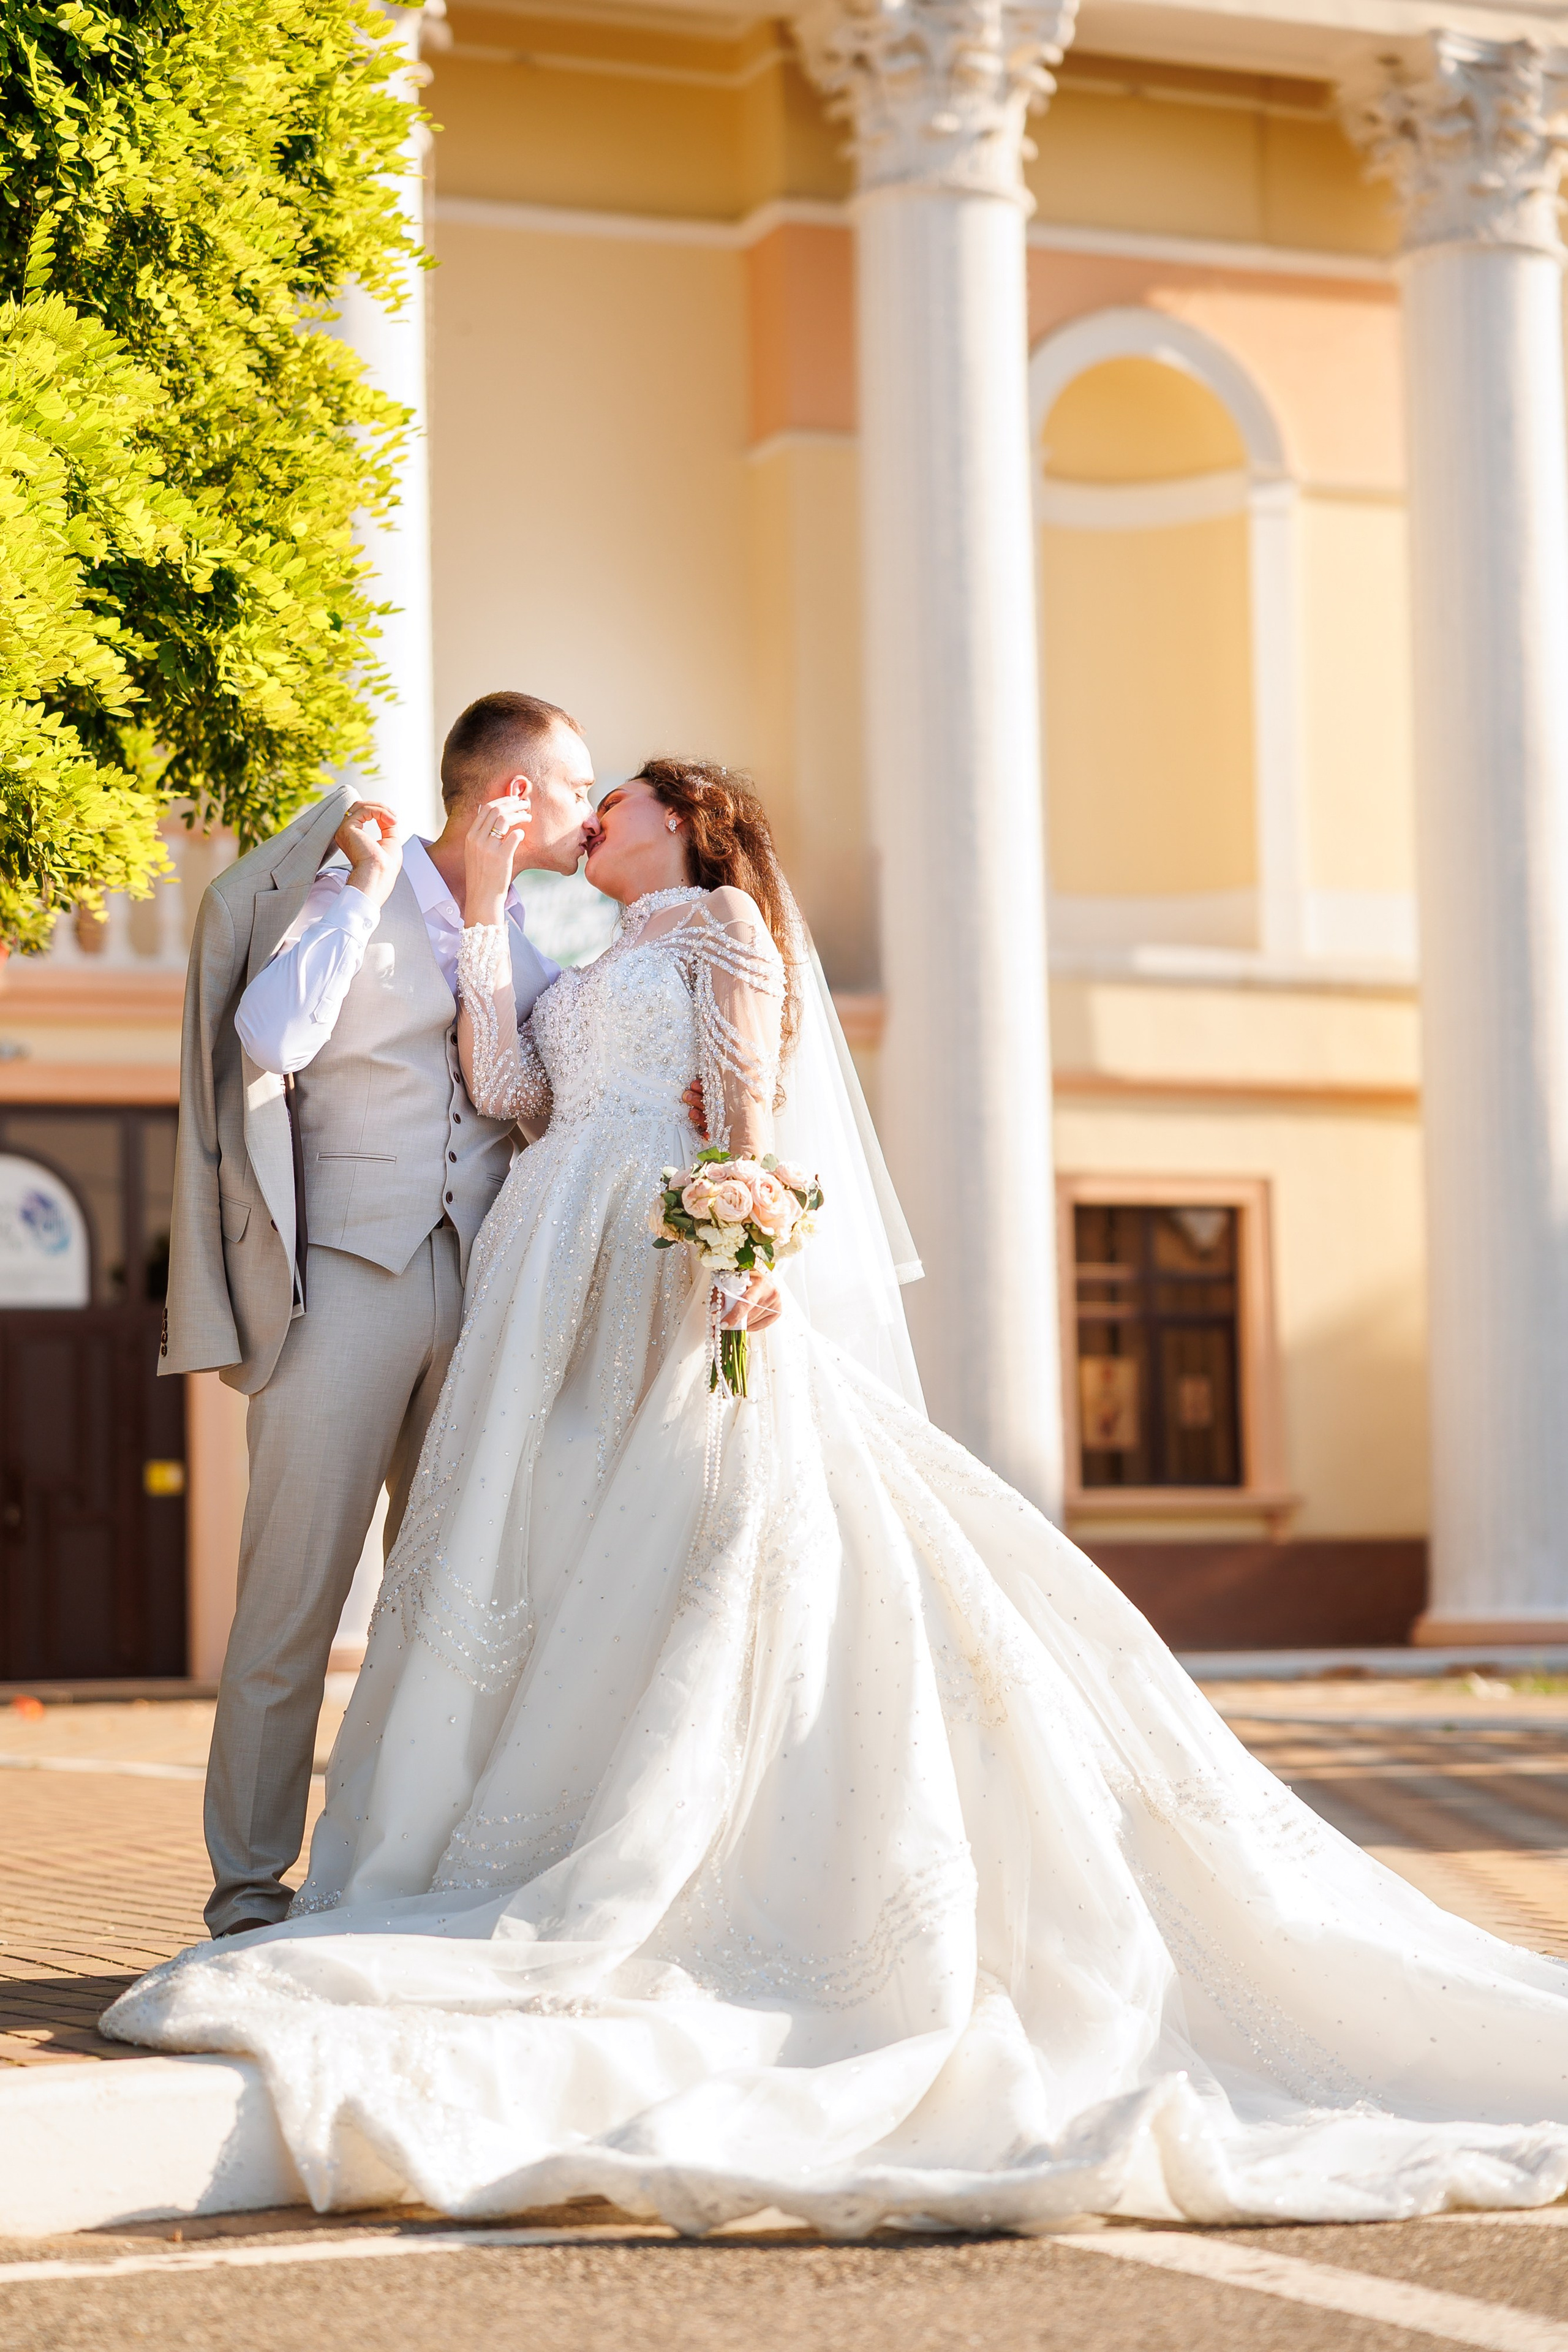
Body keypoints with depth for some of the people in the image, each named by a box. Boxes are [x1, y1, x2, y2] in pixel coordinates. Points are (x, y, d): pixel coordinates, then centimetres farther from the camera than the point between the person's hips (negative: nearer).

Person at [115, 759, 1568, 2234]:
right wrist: (484, 911, 15)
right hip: (561, 1276, 7)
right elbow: (502, 1086, 12)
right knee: (546, 1552, -4)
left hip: (686, 1256, -7)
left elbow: (747, 1086, -4)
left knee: (702, 1536, -15)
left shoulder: (721, 916, 11)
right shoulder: (572, 979, 29)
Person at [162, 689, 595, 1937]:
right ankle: (250, 1877, 2)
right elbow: (273, 1036, -17)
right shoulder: (347, 890, 0)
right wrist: (366, 889, -12)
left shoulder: (538, 937, 16)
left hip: (480, 1289, 6)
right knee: (294, 1594, -5)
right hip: (345, 1281, -5)